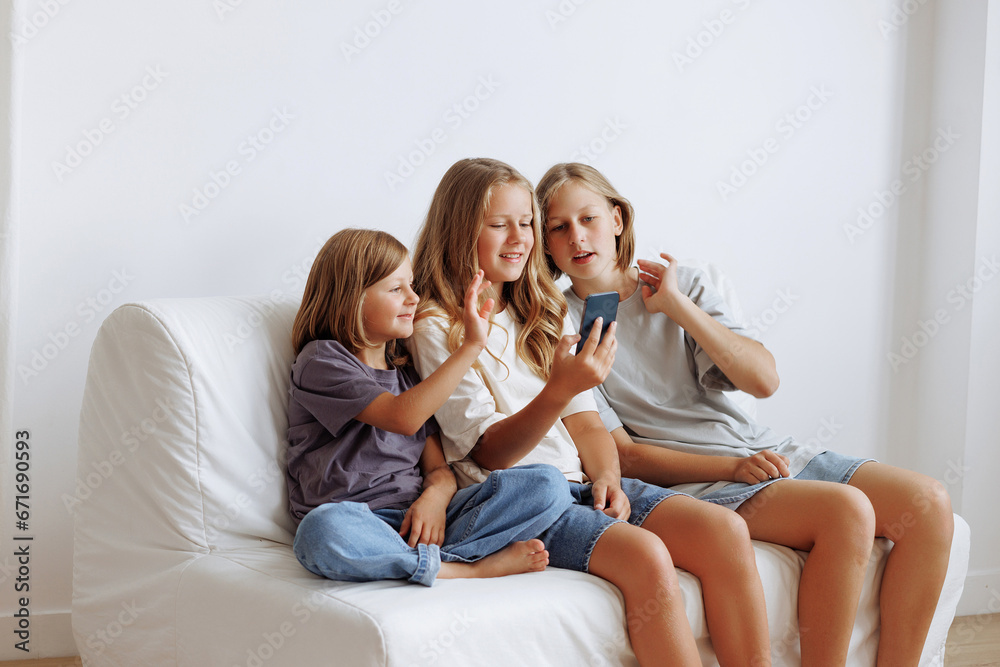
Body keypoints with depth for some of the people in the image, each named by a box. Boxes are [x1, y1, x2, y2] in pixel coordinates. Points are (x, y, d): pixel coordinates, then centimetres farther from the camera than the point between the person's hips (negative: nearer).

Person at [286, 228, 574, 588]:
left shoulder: (405, 372, 22)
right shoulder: (321, 360, 0)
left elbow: (438, 467, 15)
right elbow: (403, 418, -15)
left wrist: (436, 496, -10)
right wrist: (471, 346, -16)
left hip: (417, 518, 5)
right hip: (356, 519, -5)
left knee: (547, 484, -11)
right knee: (321, 533, -43)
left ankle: (431, 563, -24)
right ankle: (471, 565, -27)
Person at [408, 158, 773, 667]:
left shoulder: (541, 314, 20)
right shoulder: (436, 328, -3)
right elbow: (491, 453, -10)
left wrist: (606, 477, -4)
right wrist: (559, 390, -27)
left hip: (579, 482, 7)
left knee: (725, 530, -17)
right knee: (645, 556, -31)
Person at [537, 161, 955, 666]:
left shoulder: (682, 285, 11)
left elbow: (764, 379, -1)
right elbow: (622, 453, -6)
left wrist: (677, 306, -5)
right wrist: (732, 467, -15)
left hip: (765, 452, 6)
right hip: (690, 483, -5)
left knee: (929, 503, -13)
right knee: (846, 511, -30)